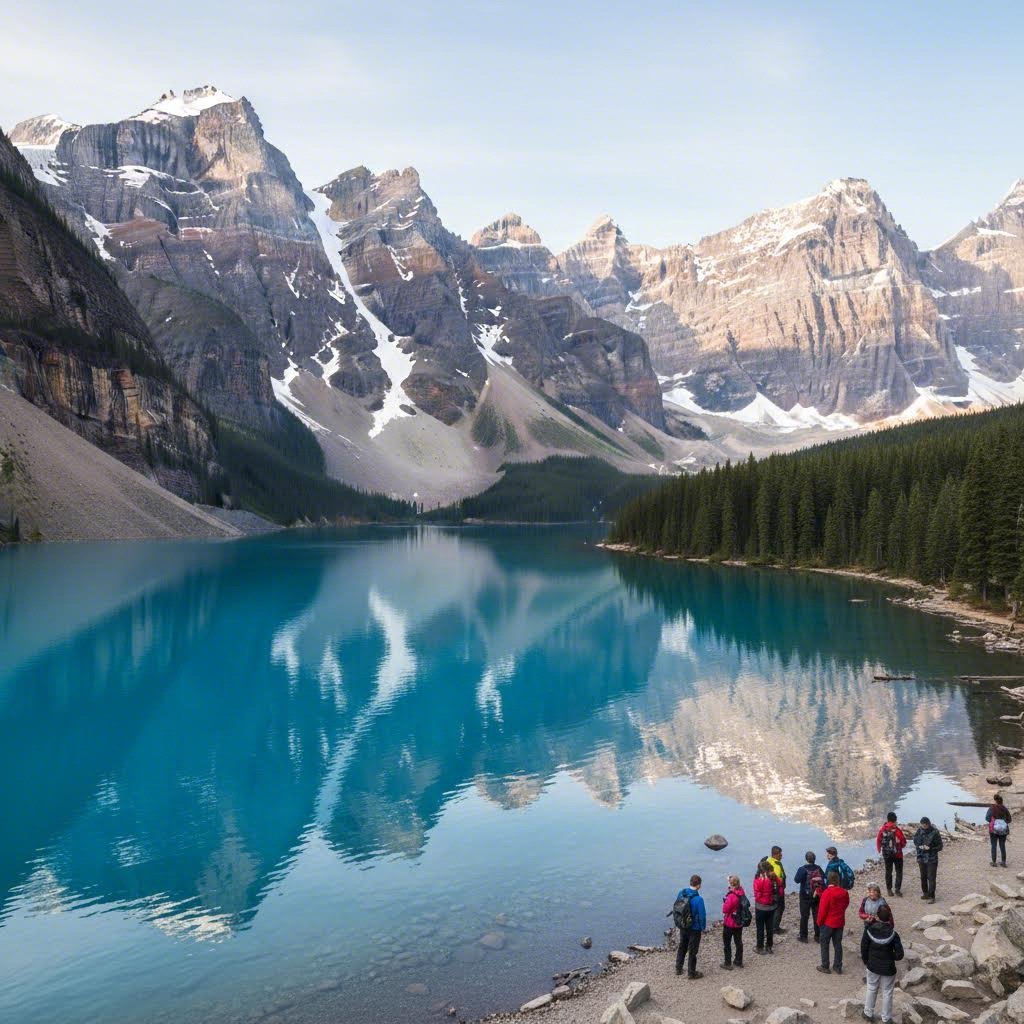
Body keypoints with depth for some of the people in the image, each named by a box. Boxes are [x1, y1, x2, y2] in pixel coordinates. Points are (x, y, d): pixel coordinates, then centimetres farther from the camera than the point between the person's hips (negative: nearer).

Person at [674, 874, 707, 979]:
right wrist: (703, 929, -4)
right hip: (695, 928, -5)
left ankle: (678, 968, 34)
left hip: (682, 926, 5)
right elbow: (702, 915, -20)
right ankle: (691, 973, 22)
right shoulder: (698, 899, -27)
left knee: (682, 947, 23)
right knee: (692, 950, 11)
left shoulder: (681, 893, -8)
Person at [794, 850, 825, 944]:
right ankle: (818, 936, 20)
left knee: (804, 916, 6)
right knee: (817, 915, 13)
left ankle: (803, 936, 9)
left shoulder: (802, 869, -17)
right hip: (817, 895, 3)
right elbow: (823, 877, -1)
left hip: (805, 896, -3)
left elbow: (796, 880, -20)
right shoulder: (818, 868, -6)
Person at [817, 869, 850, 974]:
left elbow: (822, 909, -17)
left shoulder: (827, 893, -22)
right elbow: (846, 904, 9)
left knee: (825, 944, 9)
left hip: (828, 923, -5)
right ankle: (837, 967, 20)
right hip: (840, 922, 5)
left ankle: (825, 967, 14)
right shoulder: (844, 892, -6)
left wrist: (819, 922, -3)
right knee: (838, 944, 14)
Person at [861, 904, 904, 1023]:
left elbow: (864, 948, -6)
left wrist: (866, 961, 11)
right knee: (887, 993, 15)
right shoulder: (893, 934, -23)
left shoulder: (869, 929, -15)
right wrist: (891, 957, 3)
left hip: (873, 966, 2)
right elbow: (900, 955, -19)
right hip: (888, 968, -2)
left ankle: (868, 1013, 34)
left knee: (871, 989, 21)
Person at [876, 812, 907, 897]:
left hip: (886, 854, 2)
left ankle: (889, 889, 14)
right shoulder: (897, 830, -14)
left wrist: (879, 850, 7)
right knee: (899, 872, 10)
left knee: (888, 872, 10)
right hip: (897, 854, -2)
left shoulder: (882, 829, -9)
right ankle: (897, 889, 12)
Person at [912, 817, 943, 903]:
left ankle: (931, 896, 3)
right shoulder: (919, 832, 0)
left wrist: (930, 848, -19)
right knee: (923, 877, 14)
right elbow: (916, 844, 10)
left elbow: (940, 846, -7)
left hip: (932, 860, -4)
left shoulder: (935, 832, -12)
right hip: (922, 859, 4)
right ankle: (925, 893, 29)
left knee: (931, 878, -4)